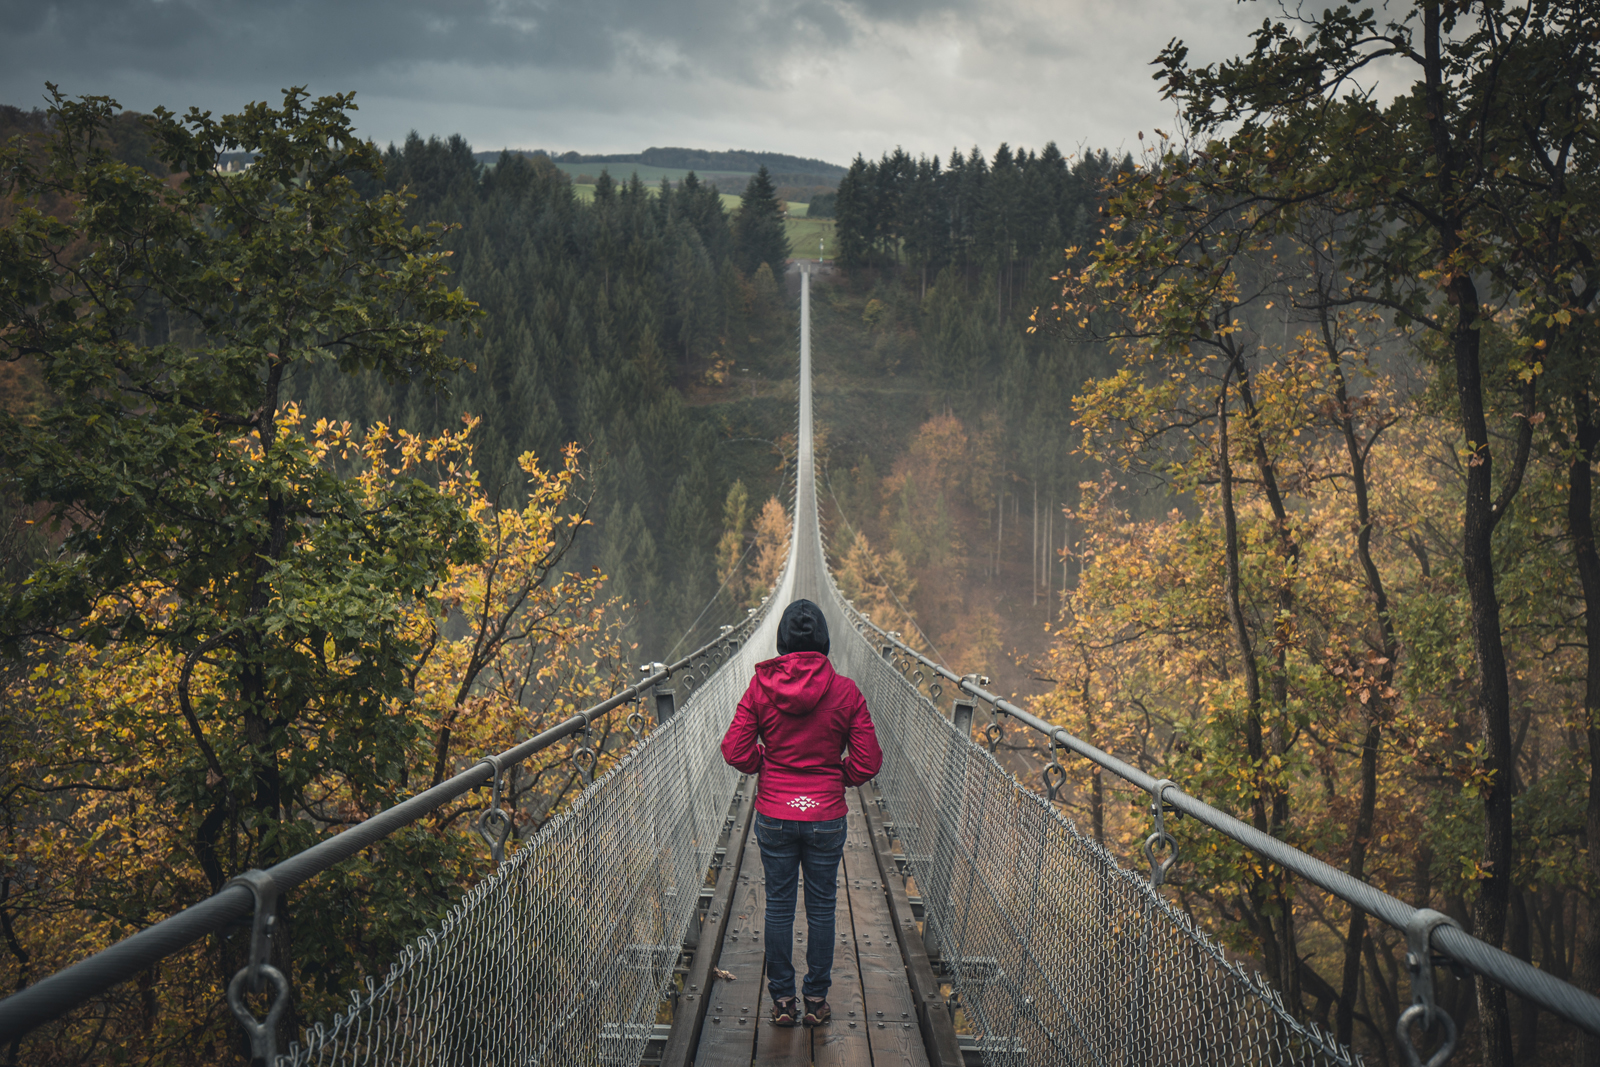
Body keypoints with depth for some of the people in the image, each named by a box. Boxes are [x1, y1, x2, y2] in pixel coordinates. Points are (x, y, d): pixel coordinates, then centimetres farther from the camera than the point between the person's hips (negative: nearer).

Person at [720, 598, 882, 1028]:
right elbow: (868, 762, -7)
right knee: (821, 906, 12)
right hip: (826, 816, -1)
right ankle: (816, 999, 19)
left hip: (774, 815, 1)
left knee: (779, 904, 12)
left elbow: (736, 751, -8)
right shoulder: (844, 691, -9)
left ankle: (782, 1000, 18)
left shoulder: (761, 687, -8)